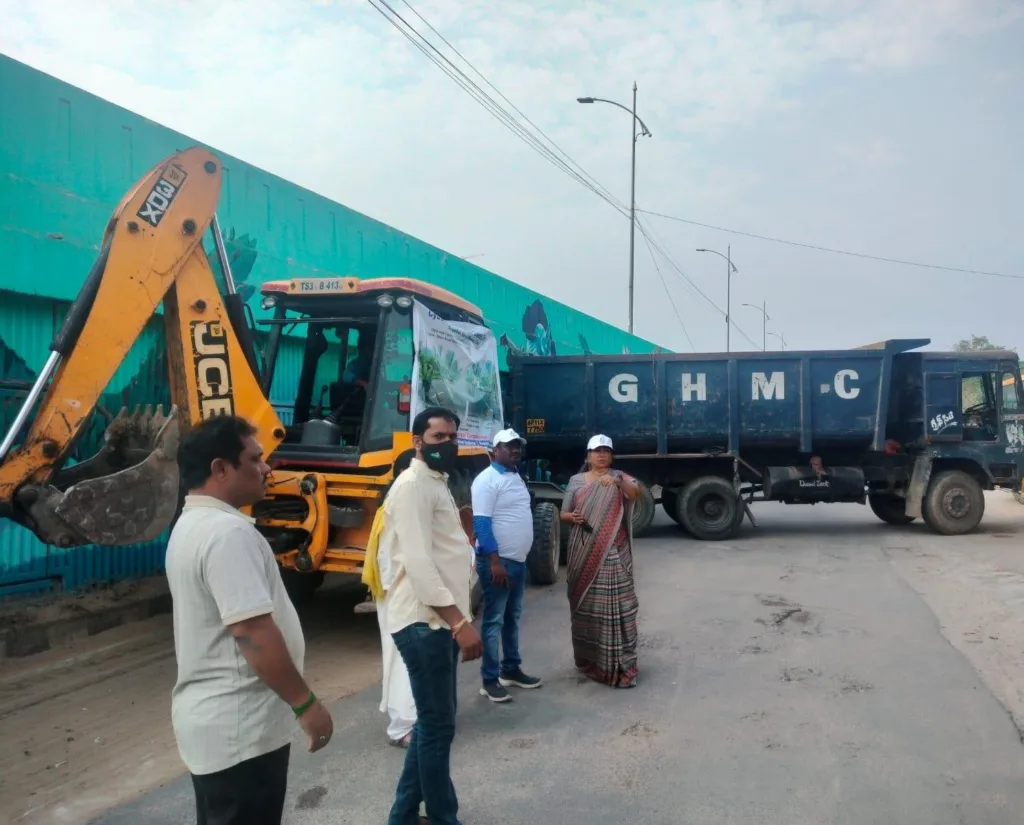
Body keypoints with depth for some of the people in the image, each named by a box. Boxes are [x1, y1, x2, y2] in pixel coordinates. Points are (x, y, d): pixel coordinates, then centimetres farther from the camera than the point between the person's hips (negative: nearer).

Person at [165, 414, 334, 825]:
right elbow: (253, 632, -28)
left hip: (210, 716, 10)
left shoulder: (190, 525, 10)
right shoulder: (228, 531, -23)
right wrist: (305, 703, -19)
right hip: (241, 727, -10)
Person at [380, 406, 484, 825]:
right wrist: (460, 621, -26)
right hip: (425, 622, -10)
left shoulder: (437, 484, 17)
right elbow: (418, 562, -24)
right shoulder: (413, 485, -14)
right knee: (438, 725, 1)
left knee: (432, 722, 17)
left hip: (440, 620, 10)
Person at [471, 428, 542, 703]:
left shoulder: (516, 477, 13)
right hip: (498, 560, -9)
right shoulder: (487, 480, -14)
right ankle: (489, 679, 5)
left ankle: (511, 669, 27)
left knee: (512, 617, 16)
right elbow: (481, 523, -20)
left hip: (518, 560, 9)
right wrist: (495, 561, -24)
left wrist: (517, 557, 19)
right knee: (494, 620, -2)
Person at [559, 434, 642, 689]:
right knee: (586, 605, 9)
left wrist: (618, 482, -37)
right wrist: (572, 517, -12)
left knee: (615, 605, -6)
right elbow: (563, 513, 11)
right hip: (584, 554, 2)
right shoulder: (576, 481, 8)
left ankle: (619, 665, -1)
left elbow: (635, 494, -18)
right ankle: (589, 659, 24)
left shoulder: (619, 477, 2)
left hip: (613, 554, -2)